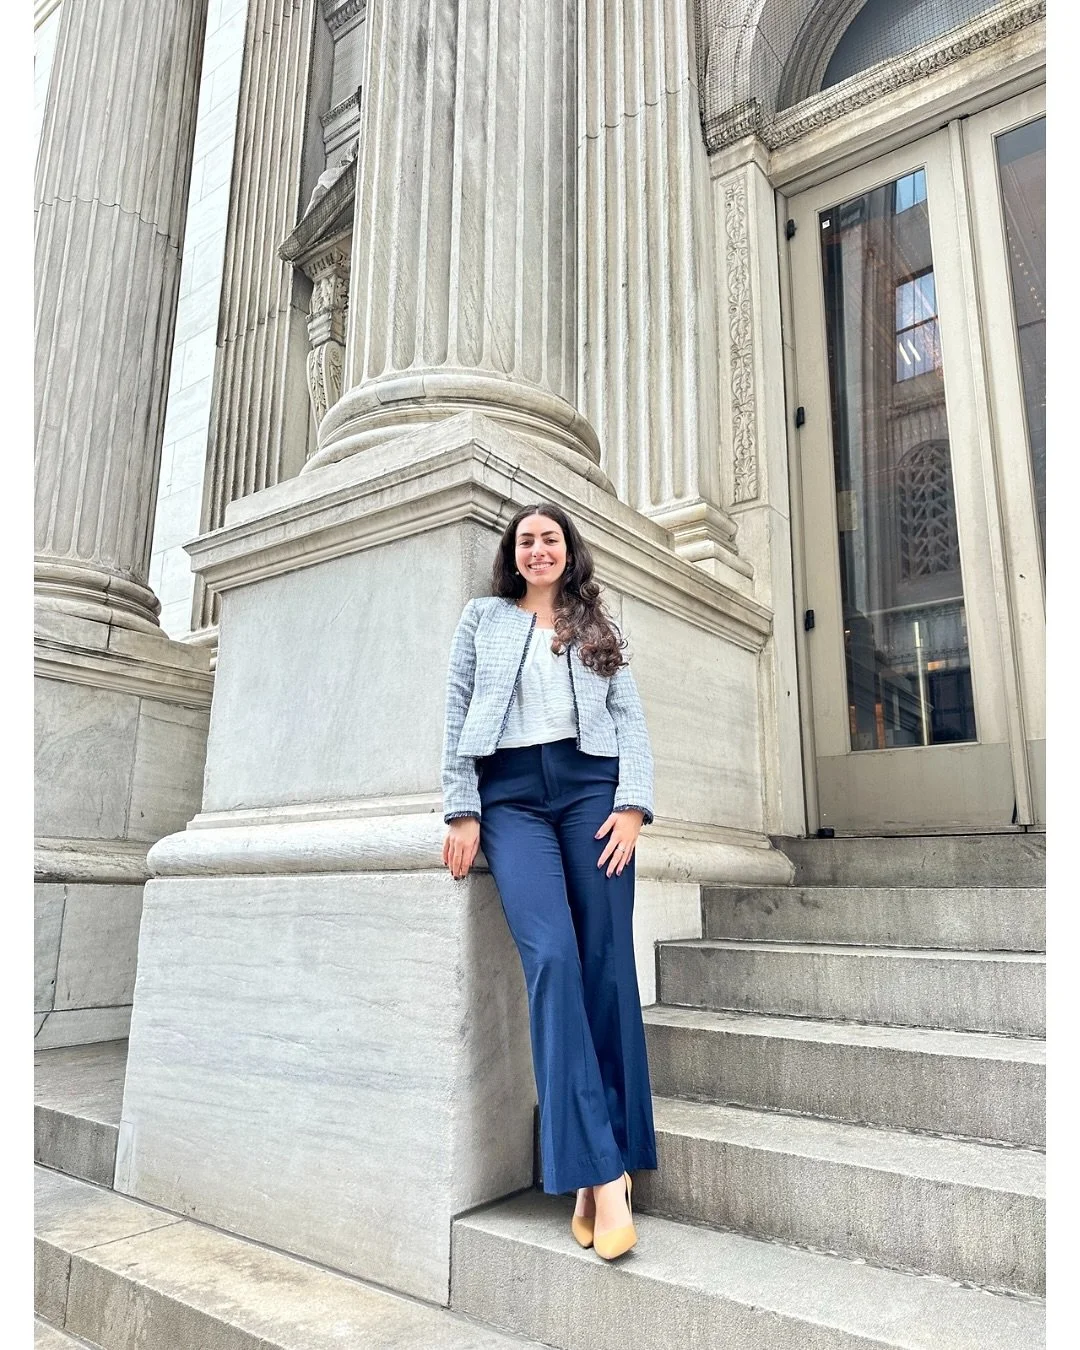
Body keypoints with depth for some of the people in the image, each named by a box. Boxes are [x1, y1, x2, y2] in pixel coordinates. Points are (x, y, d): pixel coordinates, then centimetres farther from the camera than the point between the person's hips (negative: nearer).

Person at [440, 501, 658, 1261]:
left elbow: (631, 718, 10)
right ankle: (601, 1173, -15)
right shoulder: (483, 619, 18)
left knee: (607, 968, -4)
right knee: (551, 960, -17)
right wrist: (462, 810, -1)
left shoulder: (599, 627, 19)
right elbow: (457, 717, 10)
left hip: (591, 787, 1)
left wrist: (632, 804, -5)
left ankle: (599, 1168, 8)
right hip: (512, 795, -1)